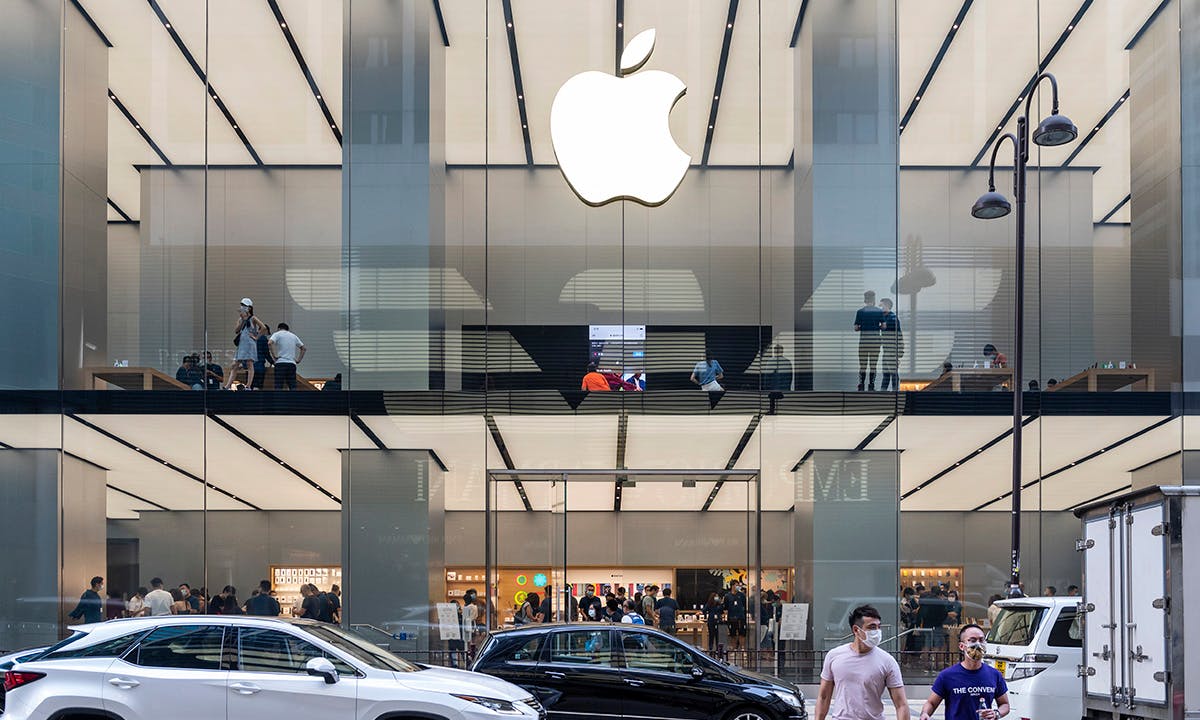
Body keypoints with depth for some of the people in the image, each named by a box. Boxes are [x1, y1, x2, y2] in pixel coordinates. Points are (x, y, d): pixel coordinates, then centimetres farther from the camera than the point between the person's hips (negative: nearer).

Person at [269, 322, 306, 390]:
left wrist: (274, 355, -10)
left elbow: (270, 343, -14)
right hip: (292, 363, 4)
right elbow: (303, 348, 21)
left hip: (280, 362, -4)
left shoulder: (277, 334, 6)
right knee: (292, 387, 3)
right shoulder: (293, 336, 20)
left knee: (278, 387, -8)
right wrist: (298, 360, 16)